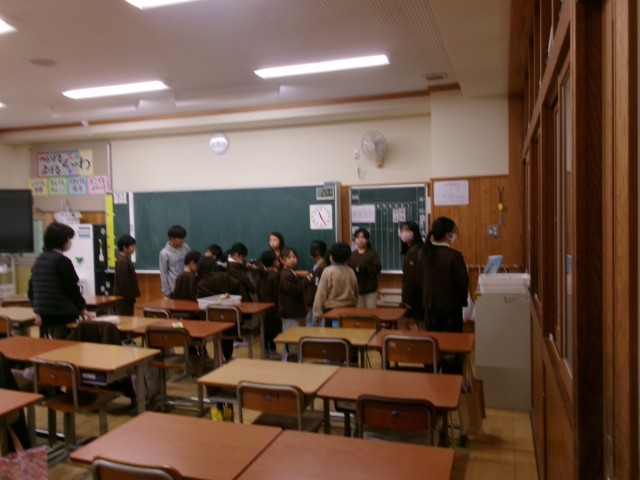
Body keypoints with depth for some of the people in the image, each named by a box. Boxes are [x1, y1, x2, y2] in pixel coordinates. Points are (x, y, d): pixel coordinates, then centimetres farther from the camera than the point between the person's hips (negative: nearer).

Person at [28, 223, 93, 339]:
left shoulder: (39, 259, 10)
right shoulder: (62, 261, -14)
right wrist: (82, 308, 0)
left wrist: (37, 310, 19)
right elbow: (72, 289, -12)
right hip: (63, 315, -8)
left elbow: (32, 289, 13)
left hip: (44, 315, 8)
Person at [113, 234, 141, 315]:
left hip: (127, 296, 10)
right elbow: (124, 282, -21)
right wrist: (131, 296, -17)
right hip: (124, 296, -10)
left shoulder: (126, 260, 13)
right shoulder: (122, 261, -18)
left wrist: (132, 295, 16)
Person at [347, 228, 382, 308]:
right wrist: (355, 270, -20)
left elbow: (377, 268, -10)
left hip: (370, 289, -2)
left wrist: (364, 268, -20)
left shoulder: (373, 253, 1)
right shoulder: (352, 255, 7)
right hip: (356, 289, 2)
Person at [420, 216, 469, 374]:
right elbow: (463, 283, -11)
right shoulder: (454, 256, -18)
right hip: (450, 308, -6)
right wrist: (462, 300, 8)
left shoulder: (425, 253, 1)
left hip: (430, 306, 6)